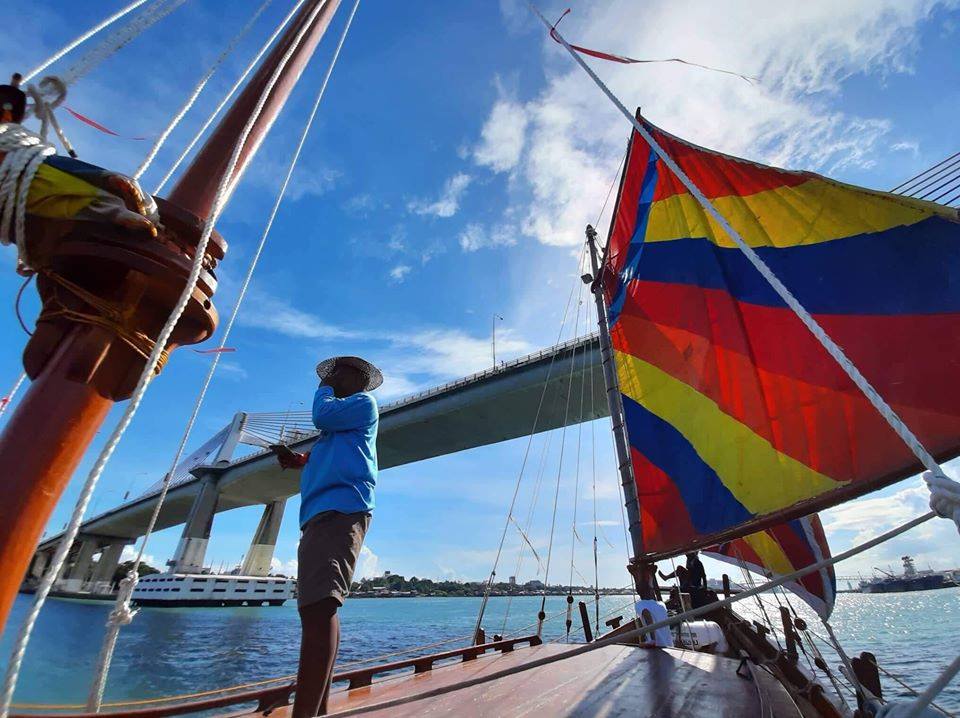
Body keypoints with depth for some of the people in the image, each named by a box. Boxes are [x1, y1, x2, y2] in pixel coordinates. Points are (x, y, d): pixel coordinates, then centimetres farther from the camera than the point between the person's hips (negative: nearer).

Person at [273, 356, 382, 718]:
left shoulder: (364, 402, 6)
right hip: (322, 513, 10)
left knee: (318, 606, -21)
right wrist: (298, 460, 15)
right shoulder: (340, 420, 32)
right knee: (318, 608, 10)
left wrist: (324, 387, 12)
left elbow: (322, 416, -7)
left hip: (339, 510, -10)